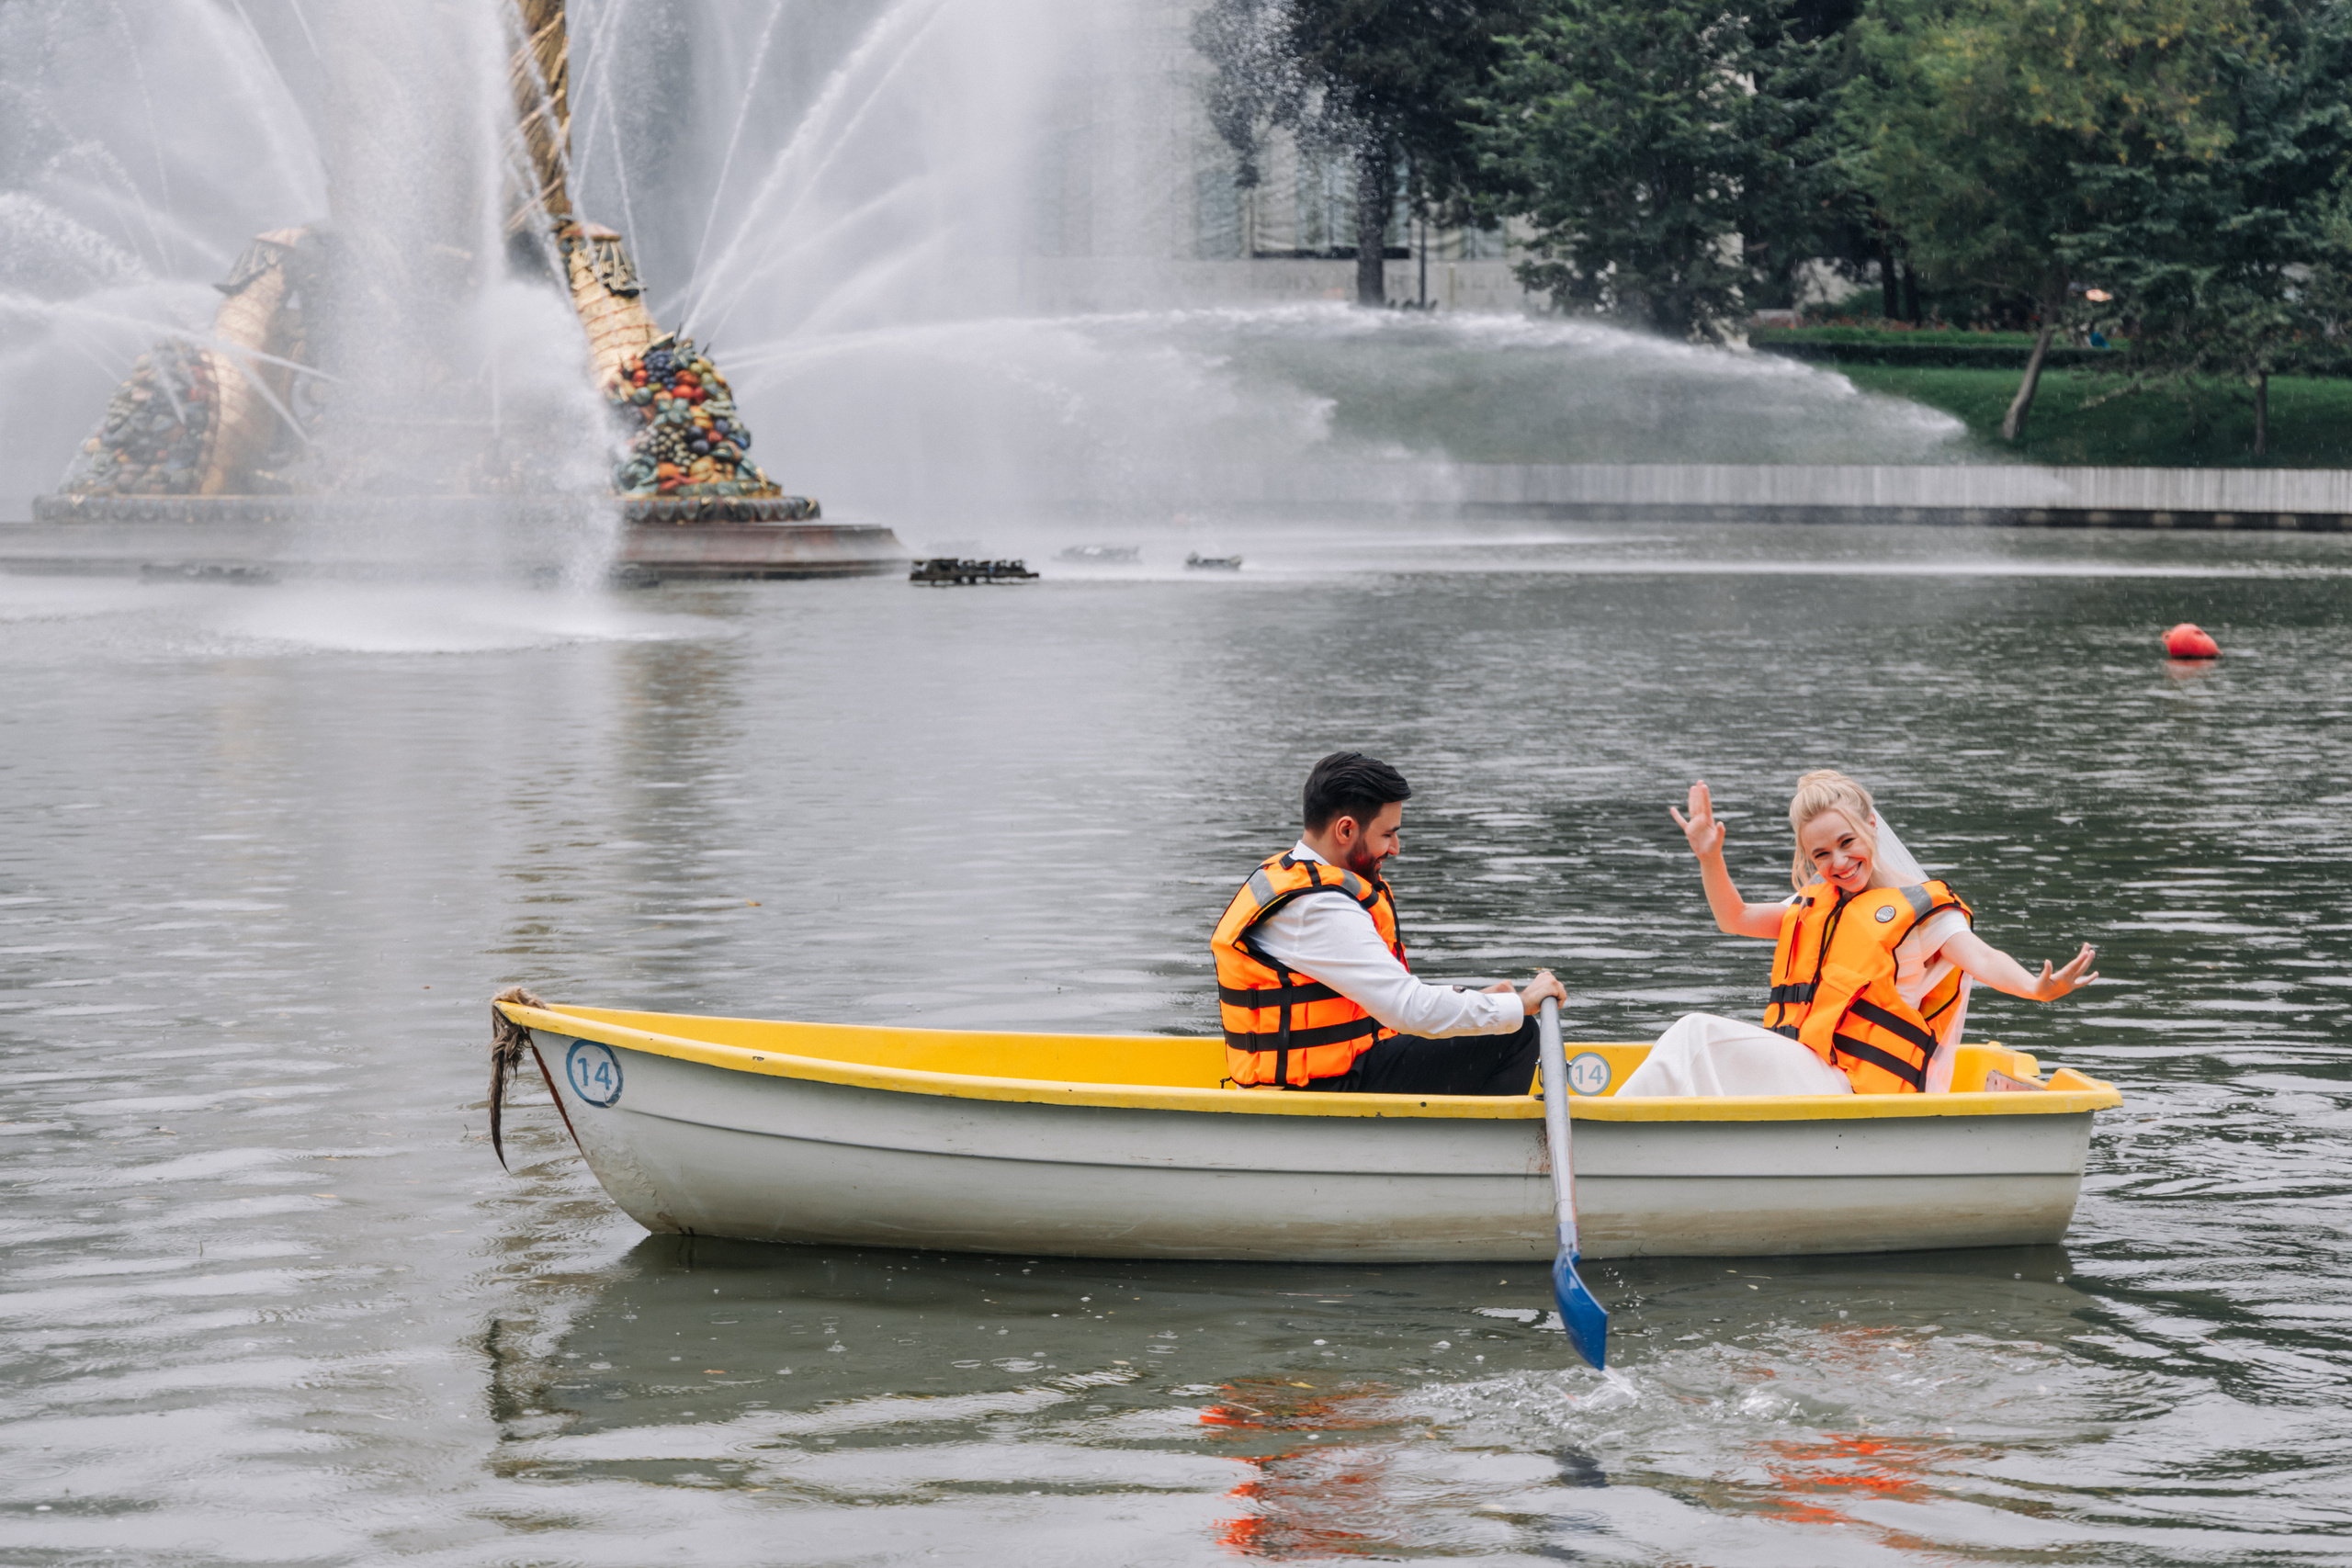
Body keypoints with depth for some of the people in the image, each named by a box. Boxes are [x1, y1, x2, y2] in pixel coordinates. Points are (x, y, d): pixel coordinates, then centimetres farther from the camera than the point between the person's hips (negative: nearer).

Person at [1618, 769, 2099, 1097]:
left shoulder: (1920, 908, -1)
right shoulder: (1819, 906, 22)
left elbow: (1981, 958, -17)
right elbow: (1735, 919, 26)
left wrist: (2036, 987, -39)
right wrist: (1710, 859, 8)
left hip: (1854, 1090, -8)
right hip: (1798, 1072, 8)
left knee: (1697, 1036, -22)